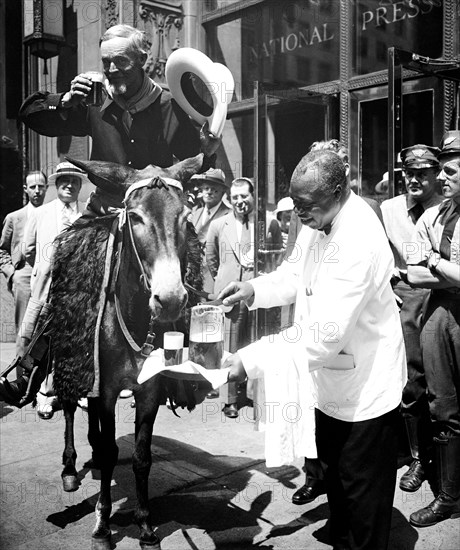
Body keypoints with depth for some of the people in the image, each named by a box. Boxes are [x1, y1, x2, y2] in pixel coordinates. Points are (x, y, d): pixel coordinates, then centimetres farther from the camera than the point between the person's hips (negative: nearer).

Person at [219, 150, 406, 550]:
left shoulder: (359, 243, -33)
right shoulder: (318, 223, -5)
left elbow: (325, 333, -36)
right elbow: (297, 274, 10)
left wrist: (252, 360, -35)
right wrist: (255, 290, -8)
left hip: (365, 386, -9)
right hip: (332, 379, 9)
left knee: (361, 489, 11)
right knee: (334, 473, 27)